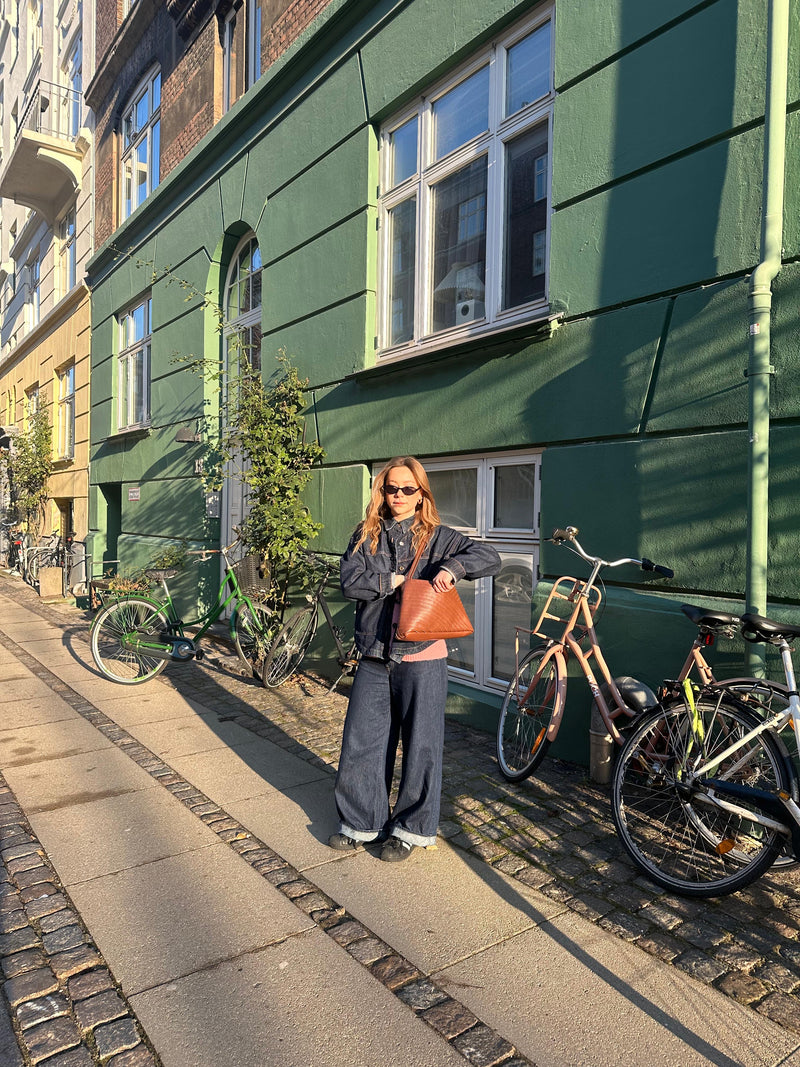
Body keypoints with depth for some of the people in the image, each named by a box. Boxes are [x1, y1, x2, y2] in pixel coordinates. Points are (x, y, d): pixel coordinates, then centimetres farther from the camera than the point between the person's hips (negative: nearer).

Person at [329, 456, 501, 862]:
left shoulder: (437, 537, 2)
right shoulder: (367, 535, 8)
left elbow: (490, 558, -7)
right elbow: (350, 581, -4)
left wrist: (452, 567, -22)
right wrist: (392, 581, -13)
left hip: (422, 658, -2)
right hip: (374, 657, 3)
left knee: (420, 744, 6)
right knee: (361, 741, 9)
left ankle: (411, 828, 25)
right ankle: (359, 822, 29)